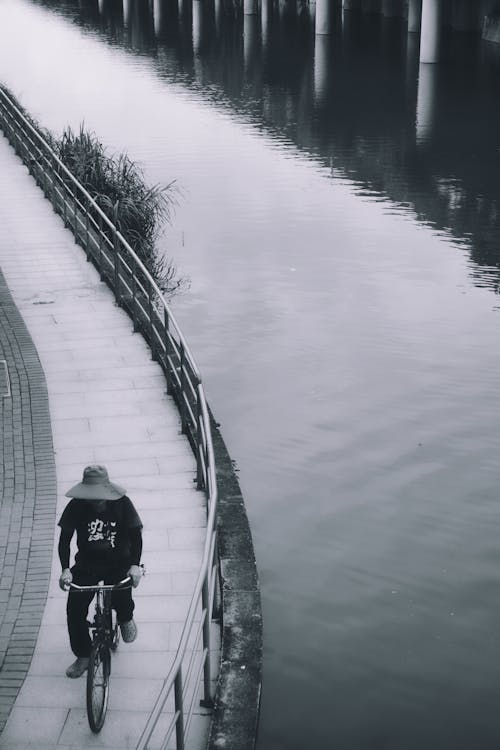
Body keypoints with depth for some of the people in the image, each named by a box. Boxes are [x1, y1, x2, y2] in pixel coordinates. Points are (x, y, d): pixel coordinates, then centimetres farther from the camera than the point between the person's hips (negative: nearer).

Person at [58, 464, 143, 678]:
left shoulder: (122, 504, -11)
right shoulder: (76, 506, -10)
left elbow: (136, 534, -12)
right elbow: (65, 539, -9)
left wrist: (135, 565, -27)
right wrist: (65, 569, -23)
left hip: (119, 563, -2)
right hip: (86, 564, 2)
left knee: (122, 599, -26)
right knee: (75, 608, -13)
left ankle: (126, 619, 13)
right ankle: (83, 656, 7)